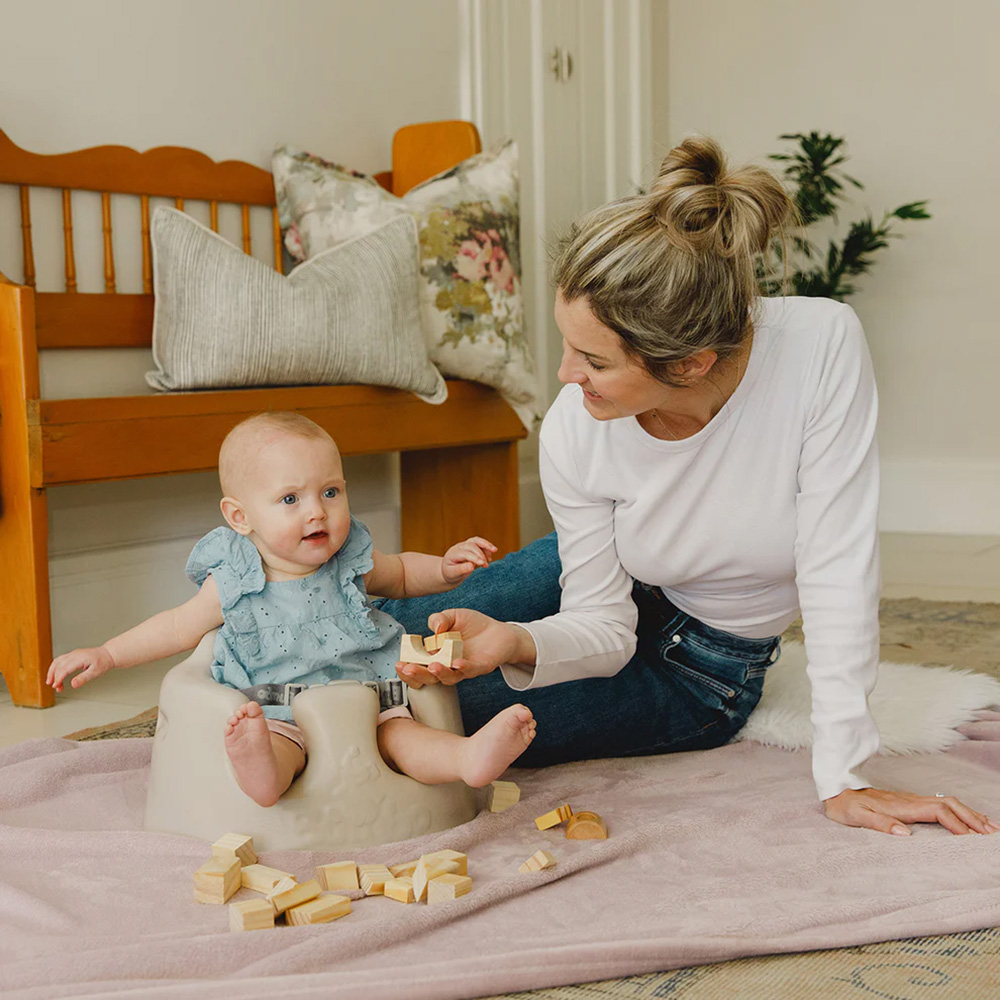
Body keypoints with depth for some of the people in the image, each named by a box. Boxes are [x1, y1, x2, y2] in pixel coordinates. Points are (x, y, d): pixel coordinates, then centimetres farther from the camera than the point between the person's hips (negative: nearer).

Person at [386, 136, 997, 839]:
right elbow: (603, 626, -19)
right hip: (610, 594, 2)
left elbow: (838, 570, -30)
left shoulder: (822, 345, -35)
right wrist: (517, 643, -41)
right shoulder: (572, 431, -28)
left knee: (446, 714, -14)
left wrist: (842, 780, -30)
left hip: (702, 671, -2)